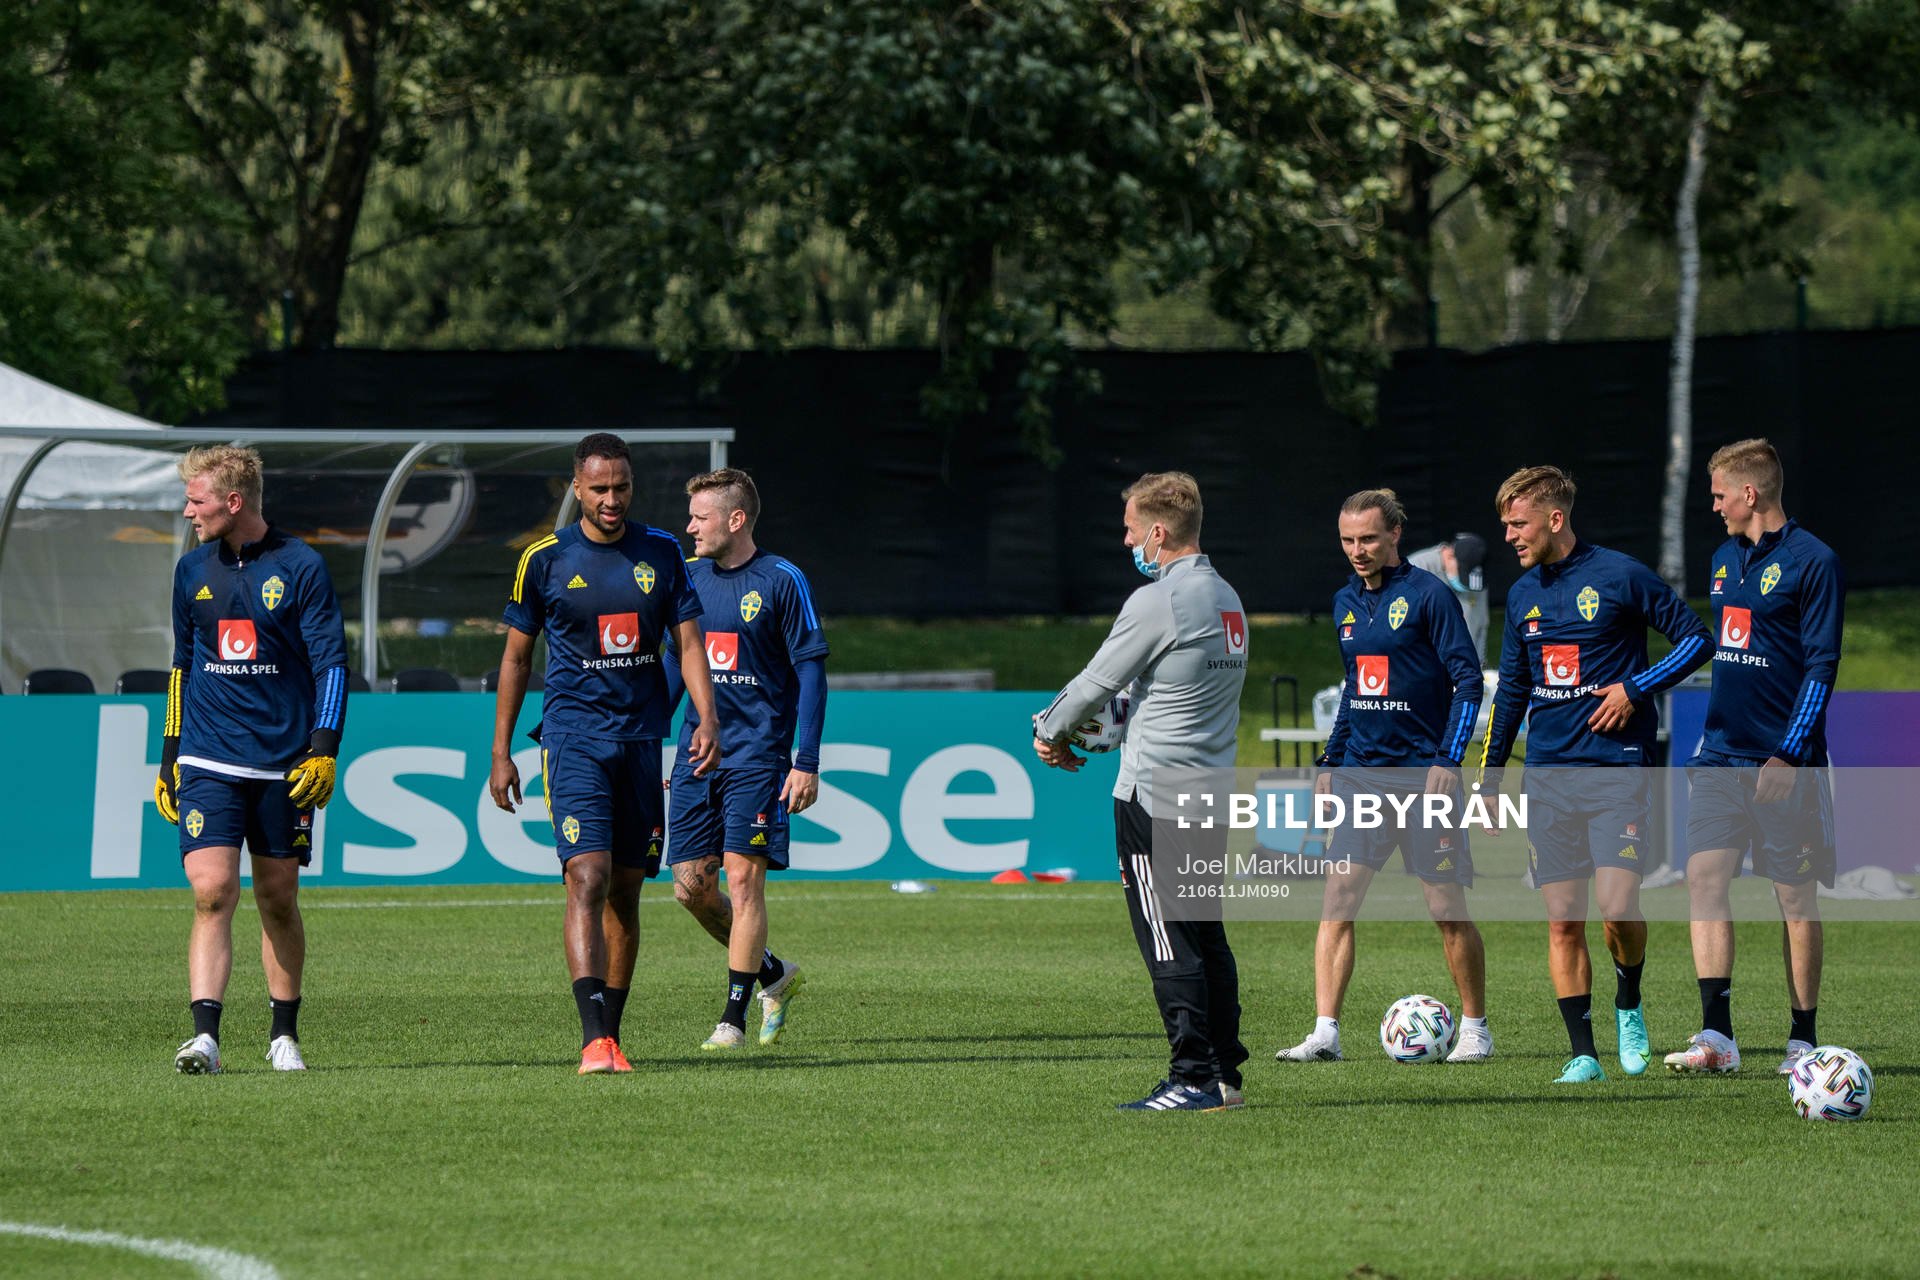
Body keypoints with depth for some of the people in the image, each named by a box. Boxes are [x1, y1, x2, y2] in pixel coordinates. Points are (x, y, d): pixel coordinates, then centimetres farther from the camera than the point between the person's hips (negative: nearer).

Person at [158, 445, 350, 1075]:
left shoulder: (300, 567, -2)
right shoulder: (193, 570, 10)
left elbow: (332, 662, -2)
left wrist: (323, 751, -10)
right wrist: (168, 757, 17)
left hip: (283, 764, -2)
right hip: (207, 763, 2)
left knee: (278, 900, 6)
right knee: (212, 891, -13)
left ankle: (283, 1034, 20)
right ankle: (204, 1035, -18)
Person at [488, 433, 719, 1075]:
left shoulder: (660, 553, 6)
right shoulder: (546, 559, 0)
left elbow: (688, 642, 7)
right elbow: (516, 656, 7)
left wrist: (706, 720, -9)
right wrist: (500, 752, 6)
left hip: (642, 736, 3)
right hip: (573, 735, -3)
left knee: (625, 891, 8)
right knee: (588, 879, -17)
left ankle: (612, 1034, 17)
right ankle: (594, 1040, -24)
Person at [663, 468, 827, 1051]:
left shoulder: (781, 581, -6)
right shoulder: (690, 577, 10)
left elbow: (811, 672, -6)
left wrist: (806, 762, -11)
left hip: (758, 754, -6)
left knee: (743, 877, -9)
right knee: (691, 886, 3)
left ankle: (734, 1017, -4)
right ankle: (773, 974, 24)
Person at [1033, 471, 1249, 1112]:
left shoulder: (1157, 603, -15)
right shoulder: (1226, 600, 13)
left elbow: (1096, 683, -7)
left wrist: (1048, 732, 10)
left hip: (1155, 795, -9)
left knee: (1169, 945, -5)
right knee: (1207, 939, 12)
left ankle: (1193, 1079, -7)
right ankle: (1225, 1074, 13)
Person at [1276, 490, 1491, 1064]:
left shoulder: (1427, 595, -8)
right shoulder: (1346, 603, 12)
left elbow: (1468, 681, -8)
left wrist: (1448, 760, -16)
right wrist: (1329, 764, 16)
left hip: (1423, 773, -6)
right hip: (1360, 773, 6)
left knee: (1447, 908, 0)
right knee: (1337, 899, -5)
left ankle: (1474, 1031, 15)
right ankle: (1325, 1033, -7)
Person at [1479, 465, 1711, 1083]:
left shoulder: (1620, 576, -5)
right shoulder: (1523, 594, 13)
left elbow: (1696, 639, -1)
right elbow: (1511, 690, 22)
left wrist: (1635, 690, -11)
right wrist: (1489, 773, 19)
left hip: (1617, 770, -5)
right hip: (1548, 778, 5)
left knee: (1618, 907, -16)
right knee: (1562, 921, 0)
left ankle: (1628, 1005, 12)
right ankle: (1582, 1053, 5)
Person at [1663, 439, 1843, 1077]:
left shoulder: (1811, 562, -9)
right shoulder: (1726, 558, 14)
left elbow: (1822, 665, -12)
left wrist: (1787, 754, -17)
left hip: (1785, 761, -7)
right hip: (1722, 755, 7)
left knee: (1795, 894, 1)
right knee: (1704, 878, -6)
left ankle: (1803, 1039, 10)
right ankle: (1716, 1037, -10)